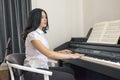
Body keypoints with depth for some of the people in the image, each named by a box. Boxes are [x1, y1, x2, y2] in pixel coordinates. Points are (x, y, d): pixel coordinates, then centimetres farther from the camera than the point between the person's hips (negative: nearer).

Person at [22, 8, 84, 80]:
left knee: (70, 71, 4)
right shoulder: (33, 34, -17)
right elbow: (49, 54, -26)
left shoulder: (40, 33, 13)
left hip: (42, 68, 9)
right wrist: (71, 56, -20)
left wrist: (59, 52, 8)